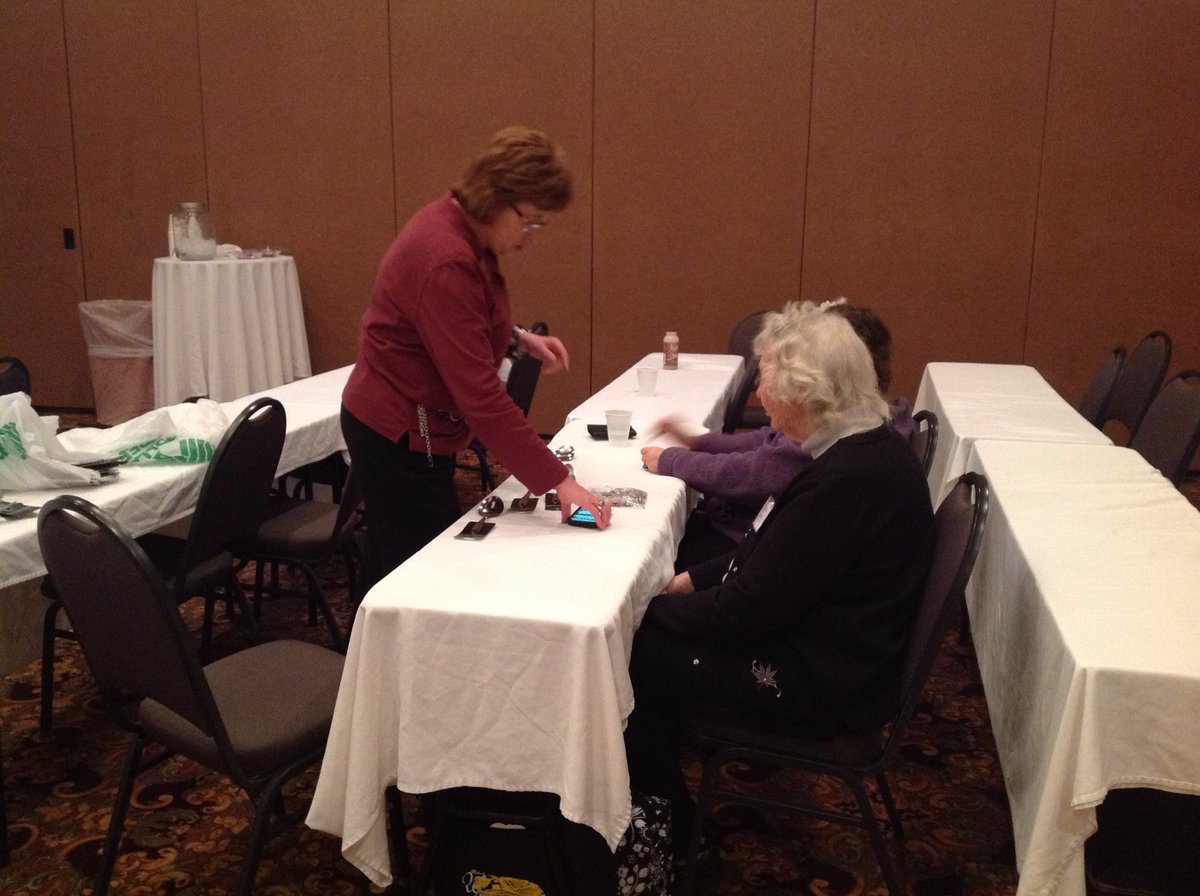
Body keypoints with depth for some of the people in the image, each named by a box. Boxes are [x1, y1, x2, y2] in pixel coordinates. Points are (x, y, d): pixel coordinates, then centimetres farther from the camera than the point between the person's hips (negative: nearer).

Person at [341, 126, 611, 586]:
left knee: (399, 573, 17)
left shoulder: (455, 224, 3)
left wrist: (517, 337, 4)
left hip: (404, 424, 10)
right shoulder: (447, 261, -27)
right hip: (400, 435, -10)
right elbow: (481, 395, -30)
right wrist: (558, 480, -28)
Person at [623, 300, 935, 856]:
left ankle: (663, 825, 20)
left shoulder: (848, 477, -29)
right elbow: (768, 557, 12)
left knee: (635, 653, -2)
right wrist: (692, 580, 6)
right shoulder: (864, 447, 2)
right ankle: (657, 796, 25)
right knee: (657, 626, 10)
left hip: (817, 685, -9)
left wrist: (656, 608, -10)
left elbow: (749, 609, -24)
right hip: (822, 644, 9)